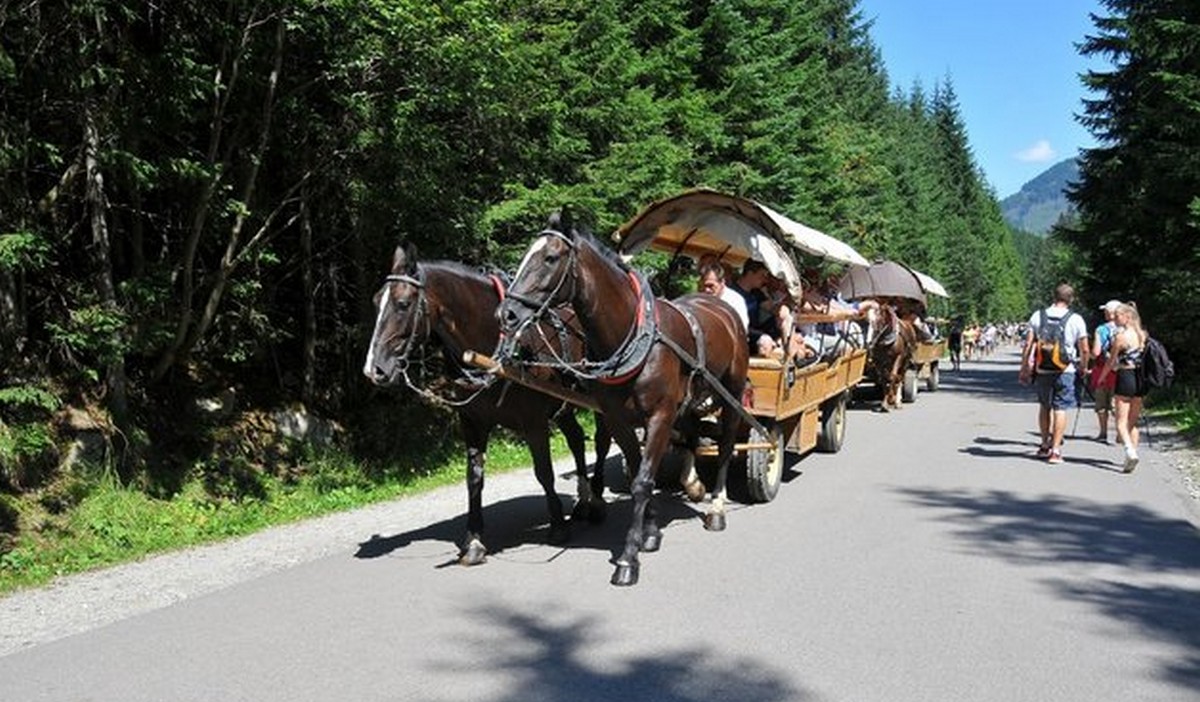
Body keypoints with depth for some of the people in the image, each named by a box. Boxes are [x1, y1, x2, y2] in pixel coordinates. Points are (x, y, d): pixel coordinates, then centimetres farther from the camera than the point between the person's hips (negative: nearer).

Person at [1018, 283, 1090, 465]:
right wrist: (1083, 368, 14)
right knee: (1060, 408, 1)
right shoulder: (1076, 320, -4)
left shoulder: (1038, 316, 1)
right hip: (1065, 370, -2)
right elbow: (1084, 350, -2)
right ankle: (1055, 450, 0)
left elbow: (1028, 345, 0)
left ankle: (1045, 445, 28)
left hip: (1042, 370, 2)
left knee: (1044, 406, 17)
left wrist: (1024, 368, 7)